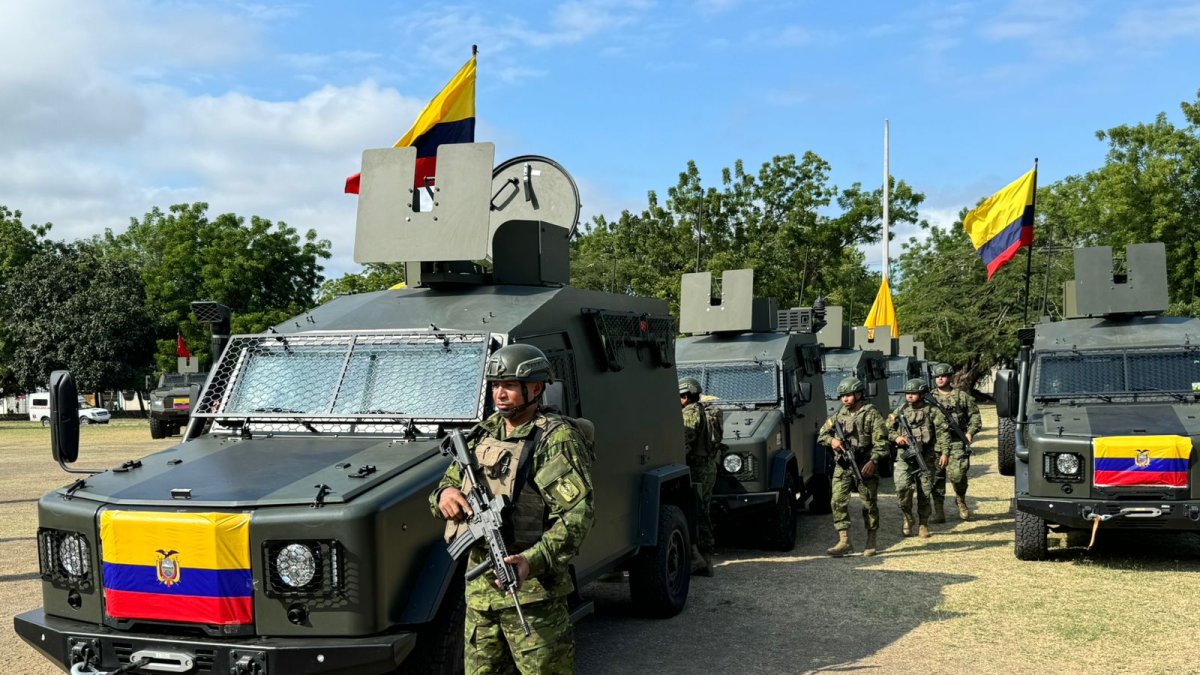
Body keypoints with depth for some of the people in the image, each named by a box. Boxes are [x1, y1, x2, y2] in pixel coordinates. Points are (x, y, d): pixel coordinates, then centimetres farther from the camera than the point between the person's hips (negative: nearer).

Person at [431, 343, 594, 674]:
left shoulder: (557, 439, -13)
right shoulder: (483, 435, 10)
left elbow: (578, 514, -21)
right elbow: (450, 482, 18)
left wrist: (534, 560, -34)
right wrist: (445, 493, -8)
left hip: (530, 586, -7)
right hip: (479, 584, 7)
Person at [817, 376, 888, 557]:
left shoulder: (871, 414, -2)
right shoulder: (838, 415, 13)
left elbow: (881, 442, -8)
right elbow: (821, 435, 18)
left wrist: (873, 461, -20)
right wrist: (832, 440, -4)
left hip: (865, 466, -4)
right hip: (842, 467, 4)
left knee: (869, 504, 2)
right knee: (838, 501, -6)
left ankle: (871, 543, 13)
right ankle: (844, 542, -4)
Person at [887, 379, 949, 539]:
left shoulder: (932, 412, 1)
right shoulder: (899, 412, 10)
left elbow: (943, 433, -3)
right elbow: (887, 429, 14)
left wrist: (945, 452, -13)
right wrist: (896, 437, -6)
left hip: (926, 458, -1)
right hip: (905, 457, 1)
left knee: (925, 492, 2)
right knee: (902, 488, -14)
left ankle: (923, 525, 16)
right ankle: (908, 518, 8)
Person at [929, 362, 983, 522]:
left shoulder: (962, 396, 9)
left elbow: (974, 415, 9)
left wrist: (970, 432, -5)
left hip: (956, 443, -2)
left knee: (957, 474, -14)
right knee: (937, 476, -2)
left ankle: (961, 500, 15)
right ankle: (938, 511, 4)